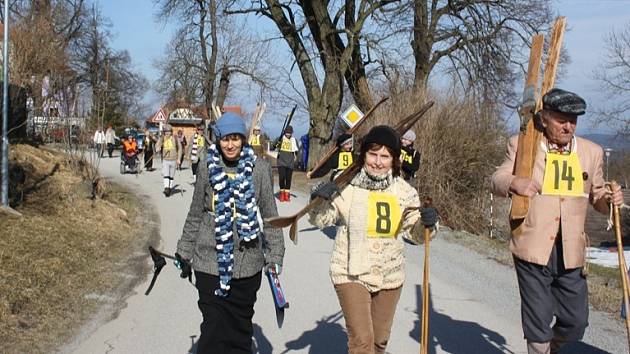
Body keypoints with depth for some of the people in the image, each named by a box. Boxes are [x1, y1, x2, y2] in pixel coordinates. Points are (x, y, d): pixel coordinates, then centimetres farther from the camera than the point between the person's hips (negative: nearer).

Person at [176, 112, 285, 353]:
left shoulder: (259, 169, -1)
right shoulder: (207, 169, 2)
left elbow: (270, 214, 5)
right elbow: (195, 215, 11)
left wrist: (275, 254, 3)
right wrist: (185, 252, 14)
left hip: (248, 262, 0)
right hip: (210, 260, 0)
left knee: (241, 324, 11)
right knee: (214, 324, -2)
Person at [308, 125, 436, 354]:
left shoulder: (404, 191, -3)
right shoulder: (346, 185, -12)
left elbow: (414, 232, 5)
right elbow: (321, 220, -6)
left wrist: (426, 222, -16)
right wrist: (320, 201, -26)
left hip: (390, 276, 4)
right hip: (351, 274, -4)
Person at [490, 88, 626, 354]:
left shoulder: (592, 152, 10)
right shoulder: (521, 145, 2)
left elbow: (596, 196, 18)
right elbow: (497, 181, 4)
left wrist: (609, 199, -6)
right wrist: (513, 183, -19)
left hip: (571, 254, 3)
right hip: (533, 250, -3)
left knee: (576, 322, 10)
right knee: (537, 325, 2)